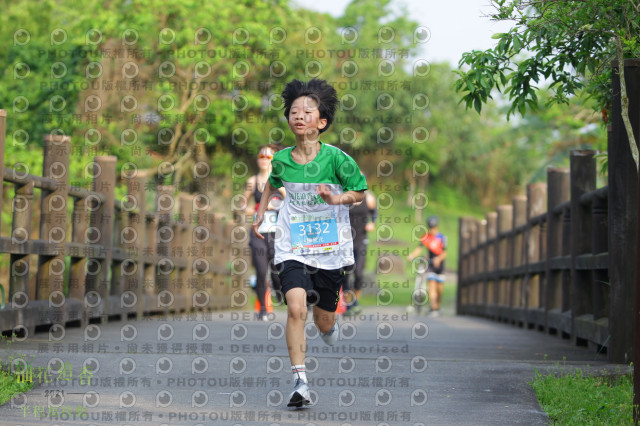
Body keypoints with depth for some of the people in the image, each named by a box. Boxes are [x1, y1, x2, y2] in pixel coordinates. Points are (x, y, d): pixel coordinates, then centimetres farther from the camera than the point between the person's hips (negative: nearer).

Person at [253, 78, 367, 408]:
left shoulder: (335, 158, -12)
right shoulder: (281, 160, -2)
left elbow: (361, 191, -1)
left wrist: (337, 198, -18)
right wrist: (261, 212, 15)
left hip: (331, 249, 0)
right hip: (293, 248, 1)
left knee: (324, 322, 11)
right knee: (296, 308, -22)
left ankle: (329, 327, 51)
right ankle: (299, 381, -18)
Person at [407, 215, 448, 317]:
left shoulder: (442, 238, -8)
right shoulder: (426, 237, -4)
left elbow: (444, 253, -13)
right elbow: (419, 248, -8)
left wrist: (438, 259, -32)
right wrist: (411, 255, -26)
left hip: (440, 265, 0)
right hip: (430, 265, 0)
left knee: (439, 288, 6)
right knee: (432, 286, -15)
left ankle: (437, 307, 27)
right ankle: (433, 308, -21)